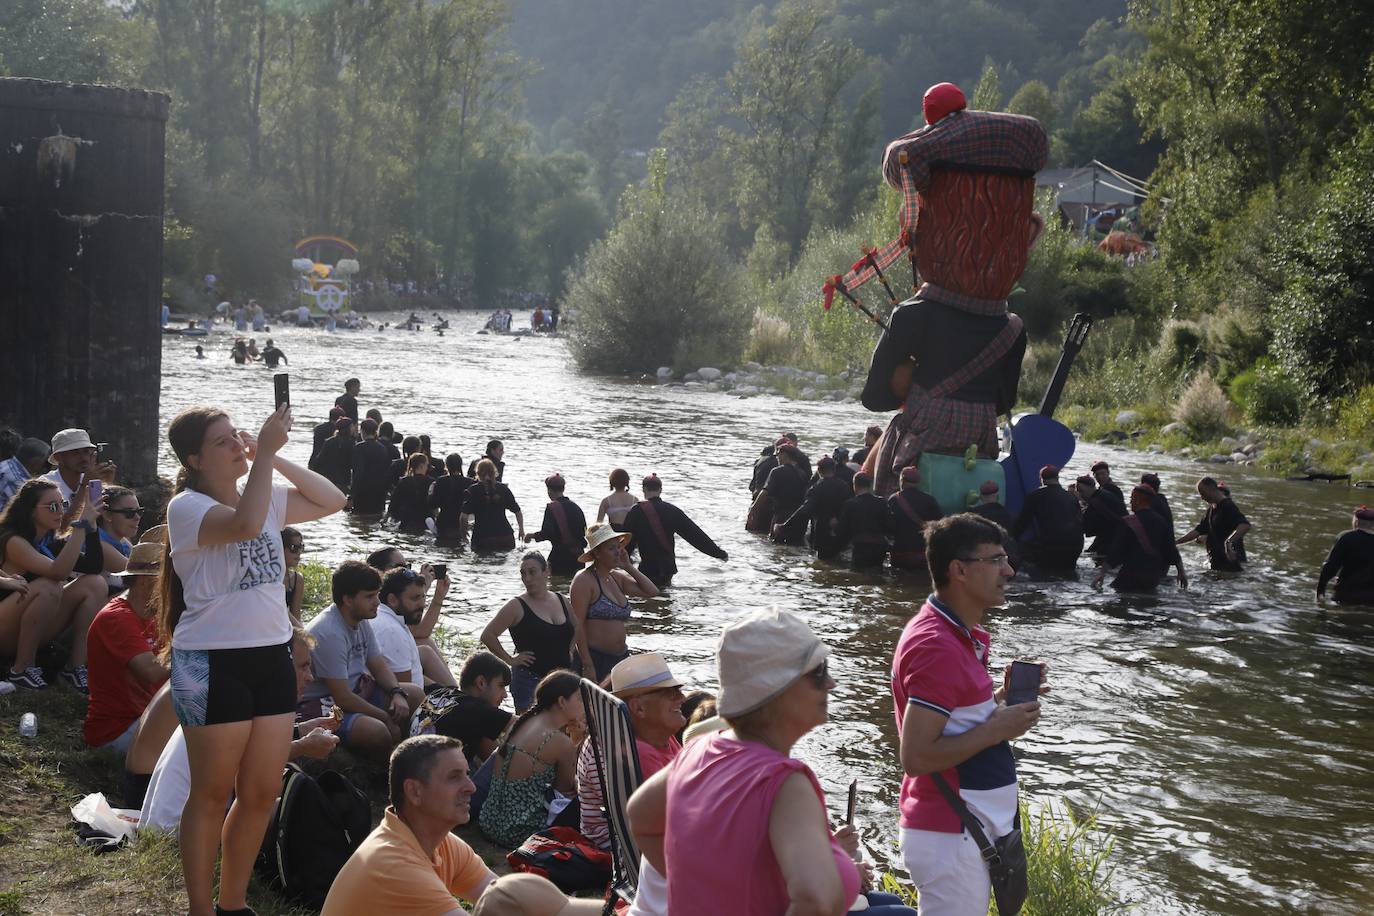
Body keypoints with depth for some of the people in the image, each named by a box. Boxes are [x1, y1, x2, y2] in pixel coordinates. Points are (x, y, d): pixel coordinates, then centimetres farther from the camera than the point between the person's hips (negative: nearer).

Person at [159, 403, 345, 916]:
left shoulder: (267, 497, 10)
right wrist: (266, 451, -25)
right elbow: (245, 524, -29)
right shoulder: (187, 507, -11)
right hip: (213, 663, -7)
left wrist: (275, 459, 3)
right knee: (212, 795, 2)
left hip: (272, 656, 7)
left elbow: (332, 501, 11)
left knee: (261, 794, 11)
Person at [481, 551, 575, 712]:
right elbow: (487, 635, -12)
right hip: (529, 679, -5)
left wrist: (569, 651, 13)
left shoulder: (562, 602, 9)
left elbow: (576, 630, 28)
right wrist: (510, 660, -11)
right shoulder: (517, 606, -8)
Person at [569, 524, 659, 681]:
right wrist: (588, 666, -19)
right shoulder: (584, 580, -8)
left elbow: (652, 592, 10)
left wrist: (629, 567, 6)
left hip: (620, 658, 7)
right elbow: (577, 625, -14)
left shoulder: (617, 577, 15)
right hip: (594, 659, -7)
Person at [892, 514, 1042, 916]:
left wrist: (1003, 697, 5)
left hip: (968, 831, 10)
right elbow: (916, 757, -26)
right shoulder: (938, 648, -21)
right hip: (951, 837, -10)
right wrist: (997, 730, -19)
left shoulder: (957, 635, 11)